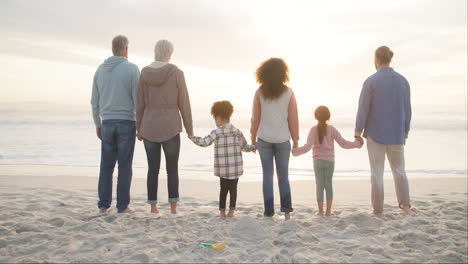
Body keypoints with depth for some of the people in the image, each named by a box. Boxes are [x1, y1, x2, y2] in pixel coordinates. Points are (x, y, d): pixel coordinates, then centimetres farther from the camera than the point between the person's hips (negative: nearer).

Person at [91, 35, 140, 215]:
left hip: (107, 124, 4)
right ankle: (122, 206, 4)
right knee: (125, 165, 1)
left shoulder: (100, 70, 9)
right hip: (126, 123, -4)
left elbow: (95, 101, 10)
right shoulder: (132, 69, -6)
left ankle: (104, 205, 7)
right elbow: (138, 100, -10)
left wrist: (98, 125, 19)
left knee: (107, 165, 9)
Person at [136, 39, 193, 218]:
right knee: (172, 169, 10)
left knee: (153, 169, 11)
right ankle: (173, 209, 8)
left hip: (149, 128, 3)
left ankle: (153, 209, 11)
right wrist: (190, 129, 4)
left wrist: (139, 129, 12)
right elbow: (184, 104, -5)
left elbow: (140, 104, 2)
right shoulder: (177, 73, -8)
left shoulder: (144, 73, 0)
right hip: (170, 129, -2)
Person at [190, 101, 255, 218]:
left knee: (223, 189, 8)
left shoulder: (217, 132, -7)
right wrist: (253, 147, 31)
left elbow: (204, 142, -13)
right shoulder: (237, 132, 4)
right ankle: (231, 210, 12)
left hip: (223, 168, -2)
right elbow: (245, 147, 11)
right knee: (233, 188, 10)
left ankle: (222, 211, 11)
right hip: (236, 168, 2)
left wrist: (193, 137, 2)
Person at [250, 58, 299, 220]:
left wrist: (253, 138, 9)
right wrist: (295, 139, 8)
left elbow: (255, 118, -1)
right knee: (283, 177, 12)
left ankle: (269, 213, 10)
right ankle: (286, 210, 0)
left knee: (267, 176, 9)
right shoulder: (288, 93, -4)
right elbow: (293, 118, -2)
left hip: (264, 139, 0)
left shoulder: (259, 92, -3)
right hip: (283, 139, 0)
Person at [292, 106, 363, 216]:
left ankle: (320, 211, -1)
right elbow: (343, 143, -5)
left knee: (319, 184, 3)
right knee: (328, 184, 10)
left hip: (318, 161, -1)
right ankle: (328, 210, 6)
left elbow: (307, 147, -19)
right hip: (330, 161, 1)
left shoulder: (313, 130, -9)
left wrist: (294, 151, -17)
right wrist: (356, 143, 7)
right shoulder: (332, 129, -4)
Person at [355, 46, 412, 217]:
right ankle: (405, 204, 10)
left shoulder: (371, 81, -12)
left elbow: (363, 109, -12)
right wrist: (405, 133, 16)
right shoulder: (403, 81, 2)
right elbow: (407, 110, 5)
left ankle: (378, 210, 7)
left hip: (375, 134, -3)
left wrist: (357, 133, -3)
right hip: (396, 134, 4)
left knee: (377, 172, 4)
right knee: (398, 169, 19)